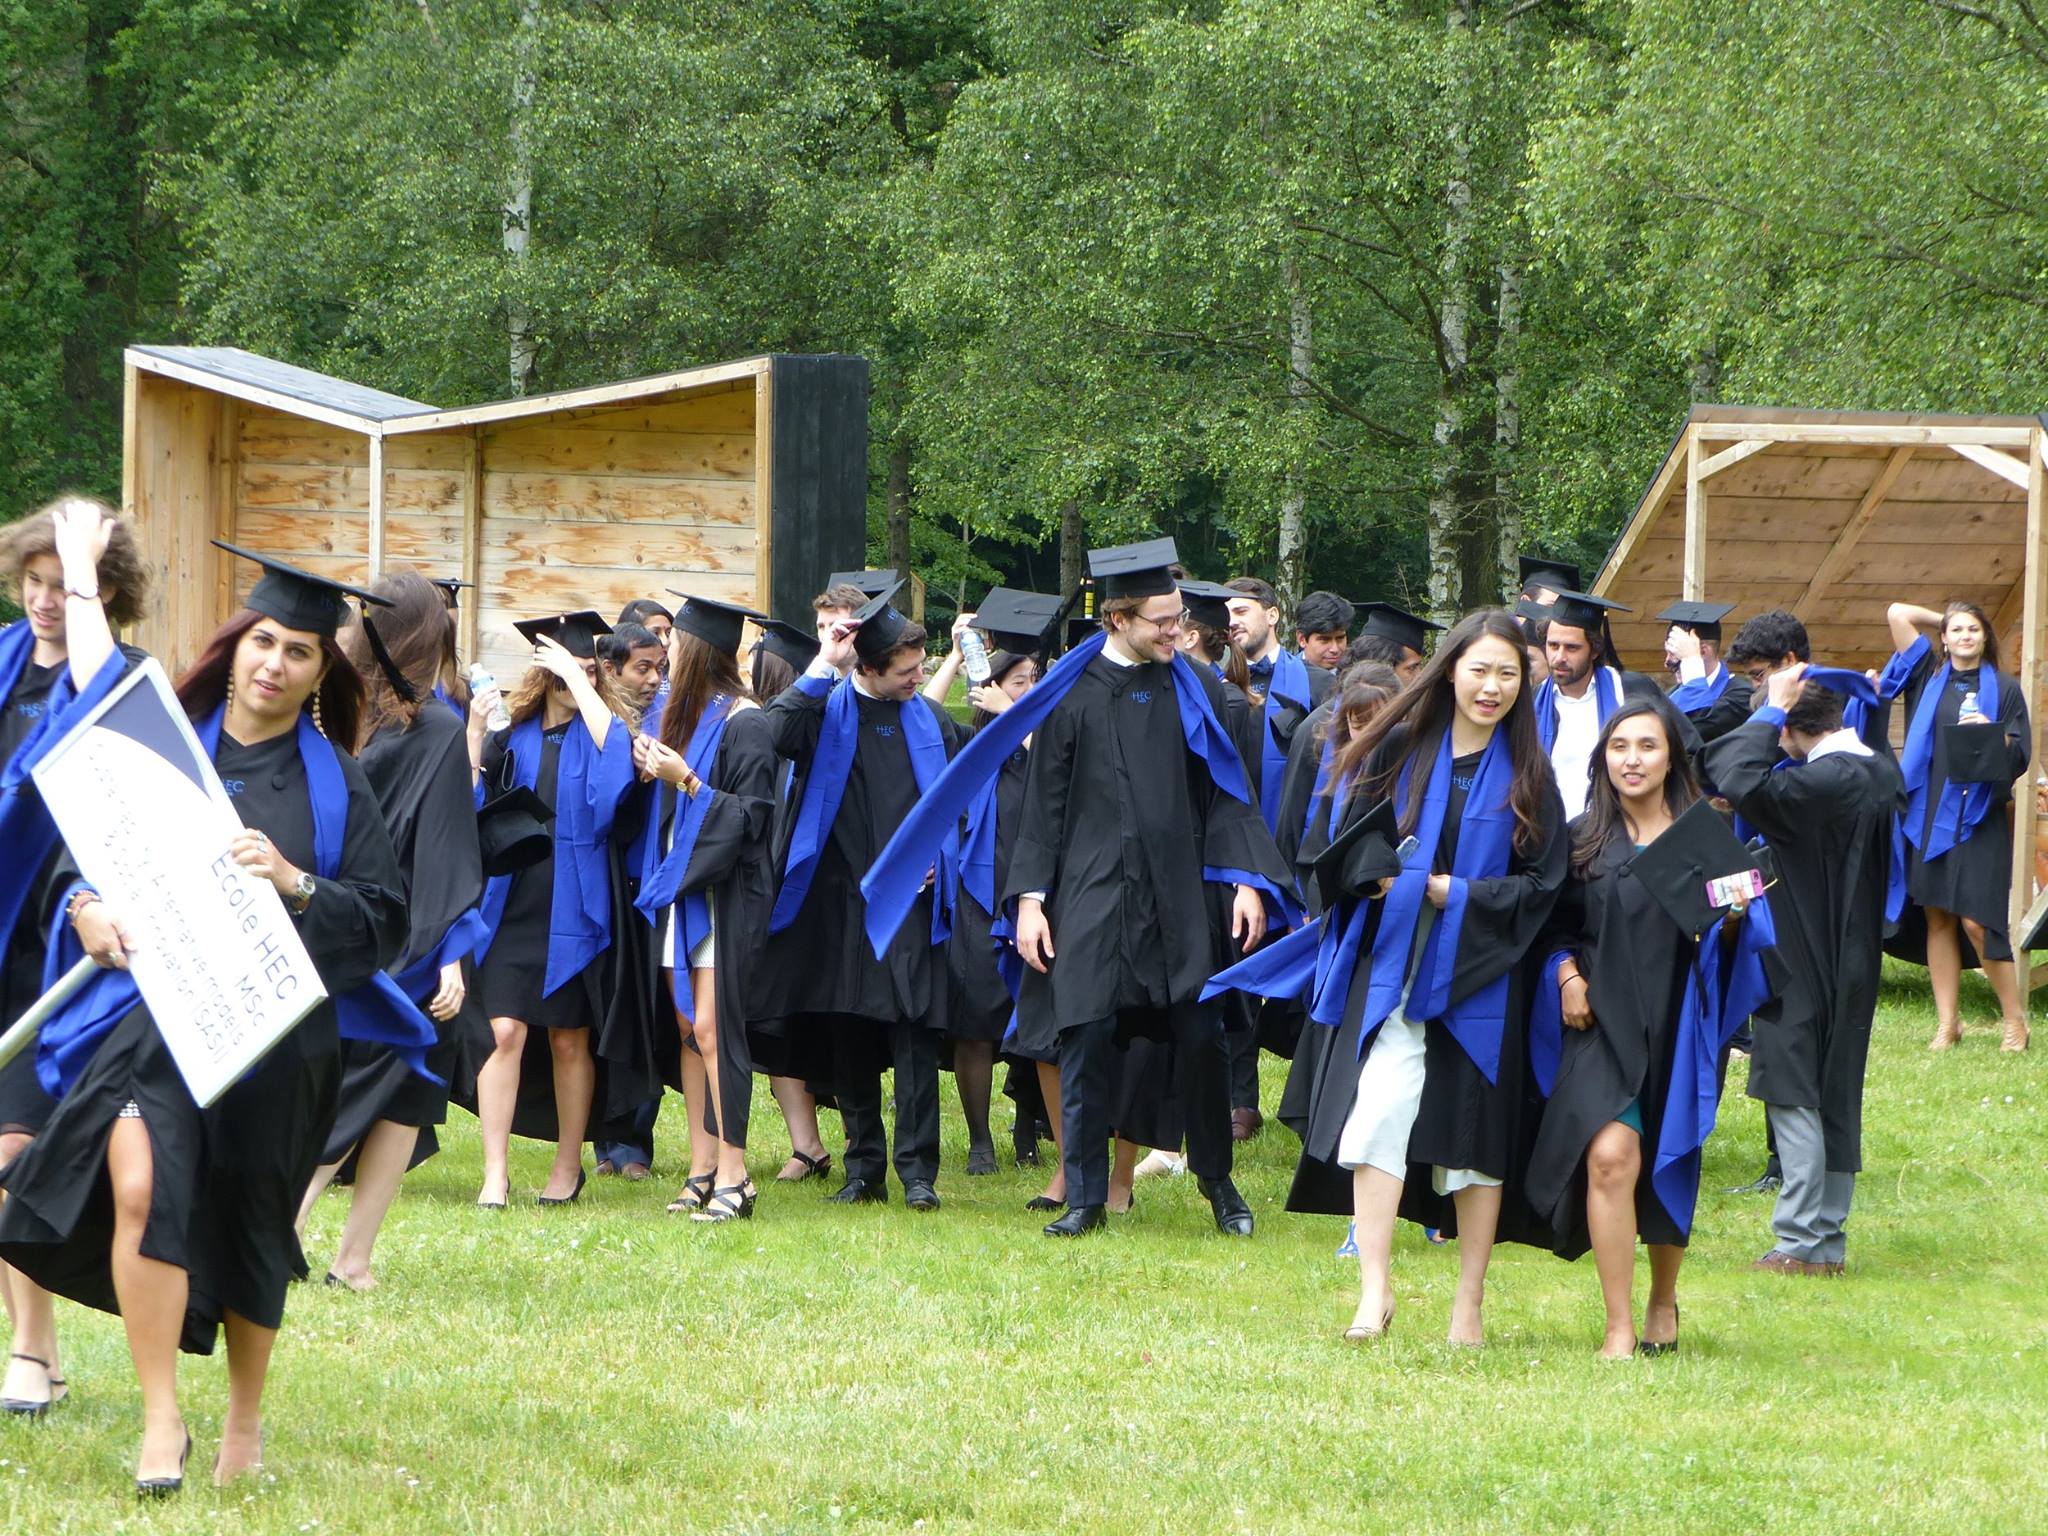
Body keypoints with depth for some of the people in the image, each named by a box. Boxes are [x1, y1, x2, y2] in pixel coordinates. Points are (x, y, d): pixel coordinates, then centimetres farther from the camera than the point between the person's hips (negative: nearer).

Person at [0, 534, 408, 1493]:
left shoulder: (332, 784, 5)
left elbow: (383, 920, -2)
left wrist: (295, 883, -18)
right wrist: (88, 909, -11)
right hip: (153, 1009, 0)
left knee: (246, 1226, 8)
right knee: (141, 1183, -24)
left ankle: (245, 1421, 31)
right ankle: (161, 1423, -18)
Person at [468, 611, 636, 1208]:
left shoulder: (602, 728, 2)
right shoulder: (512, 736, 7)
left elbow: (614, 744, -22)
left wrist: (576, 677, -18)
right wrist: (473, 734, -7)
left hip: (573, 907, -1)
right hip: (511, 904, 1)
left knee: (569, 1041, 7)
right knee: (503, 1030, -9)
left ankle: (568, 1167, 19)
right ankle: (495, 1172, -8)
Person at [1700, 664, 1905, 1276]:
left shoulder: (1823, 782, -24)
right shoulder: (1882, 773, 3)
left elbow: (1742, 782, -33)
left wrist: (1771, 711, -24)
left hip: (1803, 969, -8)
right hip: (1854, 966, 8)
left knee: (1793, 1095, -1)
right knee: (1837, 1099, 13)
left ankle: (1802, 1242, -2)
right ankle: (1829, 1240, 17)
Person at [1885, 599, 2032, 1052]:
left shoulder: (2004, 689, 5)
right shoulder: (1929, 678, 11)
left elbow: (2020, 755, 2)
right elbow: (1897, 614, 11)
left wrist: (1991, 734, -15)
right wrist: (1943, 619, 19)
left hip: (1978, 816, -3)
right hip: (1930, 811, 3)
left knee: (1976, 921, -10)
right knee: (1939, 919, 4)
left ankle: (2015, 1020, 1)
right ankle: (1947, 1023, 9)